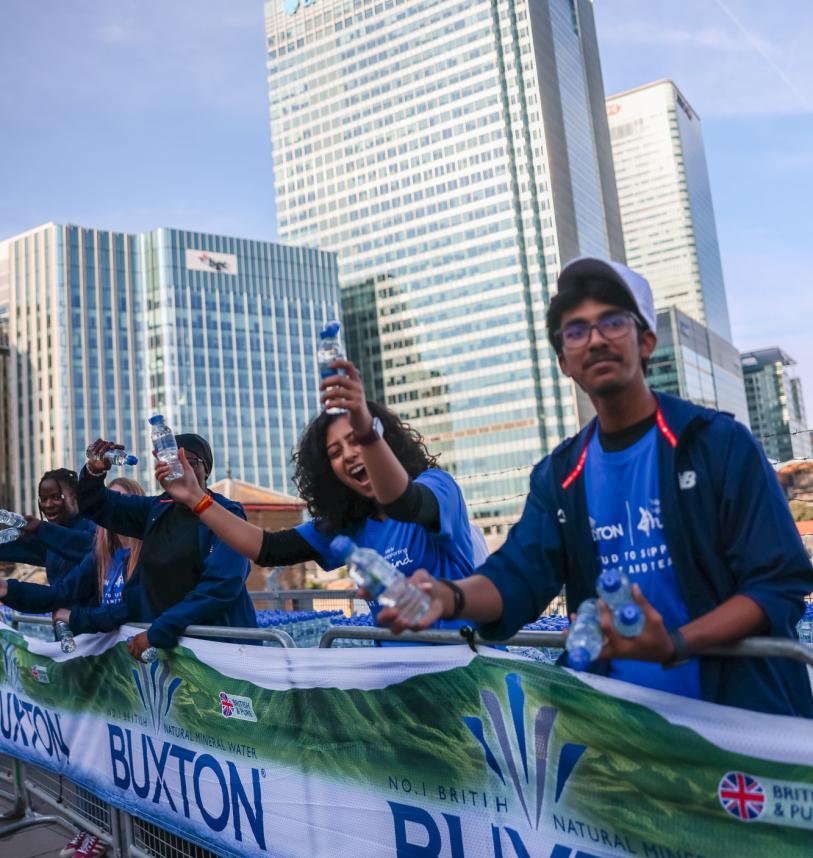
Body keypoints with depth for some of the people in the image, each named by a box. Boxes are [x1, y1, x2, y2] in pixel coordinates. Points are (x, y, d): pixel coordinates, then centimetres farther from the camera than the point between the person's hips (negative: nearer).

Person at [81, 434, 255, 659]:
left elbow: (222, 585, -22)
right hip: (164, 644, 5)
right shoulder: (156, 509, 6)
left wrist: (158, 631, -23)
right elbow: (95, 505, 16)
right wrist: (94, 470, -6)